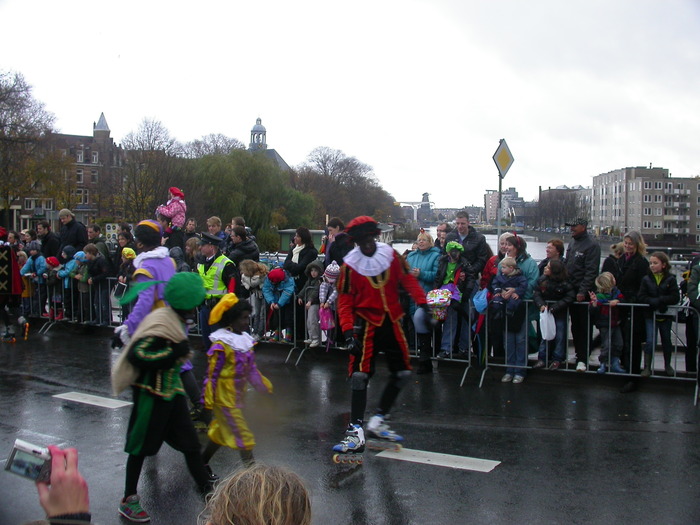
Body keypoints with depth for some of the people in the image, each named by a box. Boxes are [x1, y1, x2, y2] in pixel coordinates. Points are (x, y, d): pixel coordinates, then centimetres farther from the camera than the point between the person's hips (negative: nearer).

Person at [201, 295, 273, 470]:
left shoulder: (245, 339, 3)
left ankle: (202, 462, 38)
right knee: (242, 436, -4)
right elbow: (213, 373, -17)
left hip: (237, 396, 8)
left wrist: (263, 385, 19)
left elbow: (251, 368, 14)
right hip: (224, 398, -8)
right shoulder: (221, 345, -21)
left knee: (221, 432, 21)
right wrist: (208, 401, -14)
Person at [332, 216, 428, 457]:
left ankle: (378, 421, 22)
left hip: (391, 321, 4)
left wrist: (422, 303, -9)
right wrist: (348, 332, -17)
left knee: (403, 374, 7)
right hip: (366, 322, -4)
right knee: (360, 375, -14)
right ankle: (356, 432, -5)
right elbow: (344, 301, -7)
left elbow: (408, 279, 4)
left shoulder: (391, 254, -2)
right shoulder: (350, 265, -10)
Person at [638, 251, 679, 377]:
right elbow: (642, 297, -11)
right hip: (651, 315, -1)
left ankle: (667, 365, 31)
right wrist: (656, 302, -23)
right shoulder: (646, 279, -3)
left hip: (666, 315, 1)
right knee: (650, 341, -8)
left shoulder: (671, 279, -6)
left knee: (666, 340, 14)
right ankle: (647, 367, 1)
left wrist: (659, 300, -22)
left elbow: (675, 298, -15)